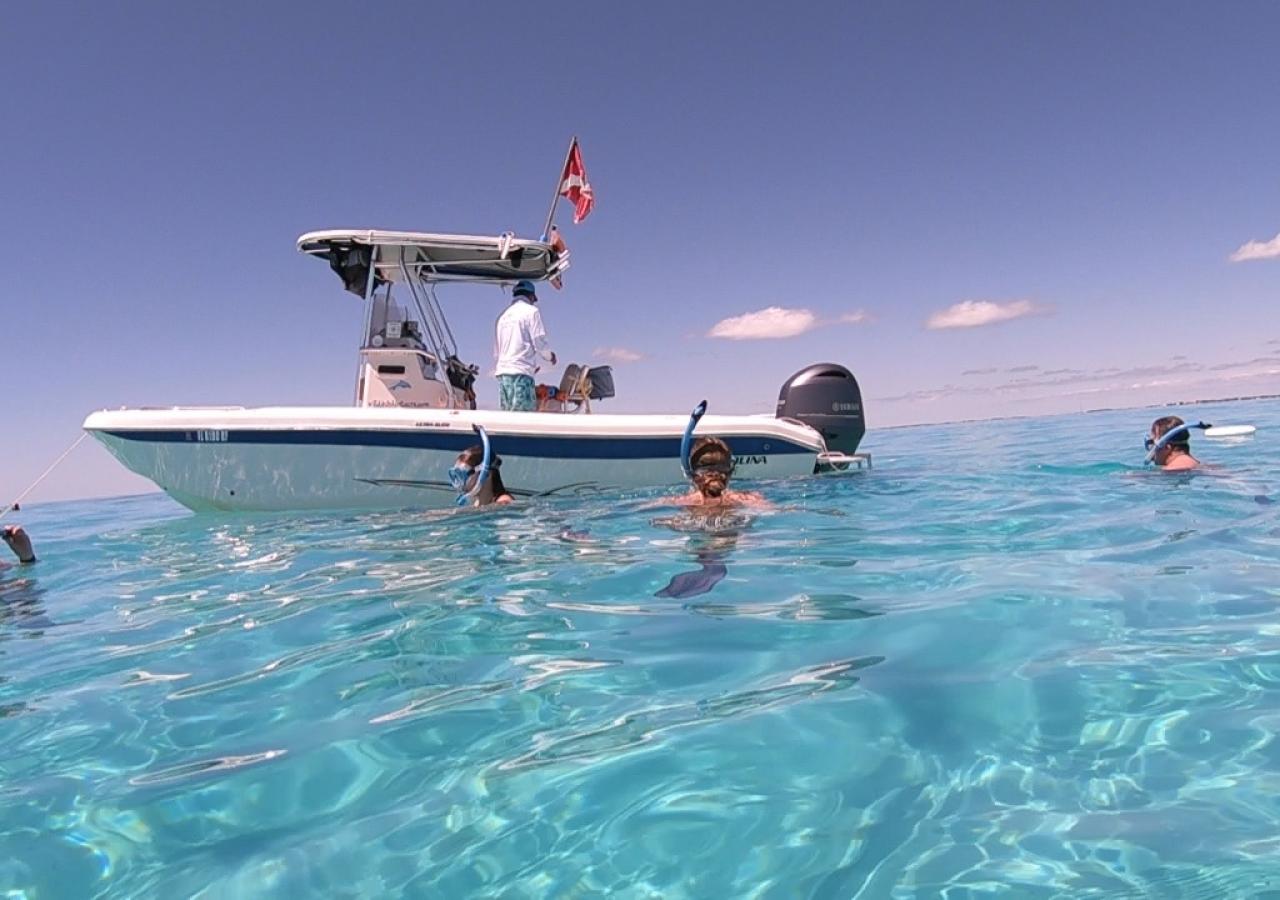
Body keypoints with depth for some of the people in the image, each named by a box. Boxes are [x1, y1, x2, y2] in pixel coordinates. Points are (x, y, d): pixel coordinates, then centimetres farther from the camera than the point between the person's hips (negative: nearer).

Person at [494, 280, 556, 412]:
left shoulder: (503, 316, 22)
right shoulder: (531, 311, 2)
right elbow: (539, 342, -5)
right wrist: (550, 356, 15)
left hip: (502, 372, 7)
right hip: (521, 373, -7)